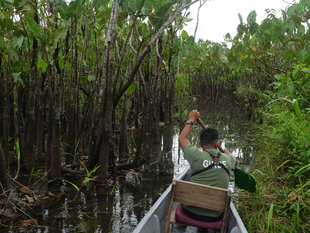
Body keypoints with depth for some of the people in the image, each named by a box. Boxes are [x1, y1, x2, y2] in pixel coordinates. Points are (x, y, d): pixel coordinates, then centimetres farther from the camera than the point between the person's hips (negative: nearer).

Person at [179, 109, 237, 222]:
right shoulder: (227, 159, -5)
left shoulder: (197, 156, -14)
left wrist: (191, 120, 17)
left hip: (191, 211, -1)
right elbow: (234, 160, 23)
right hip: (214, 216, 2)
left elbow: (182, 138, 6)